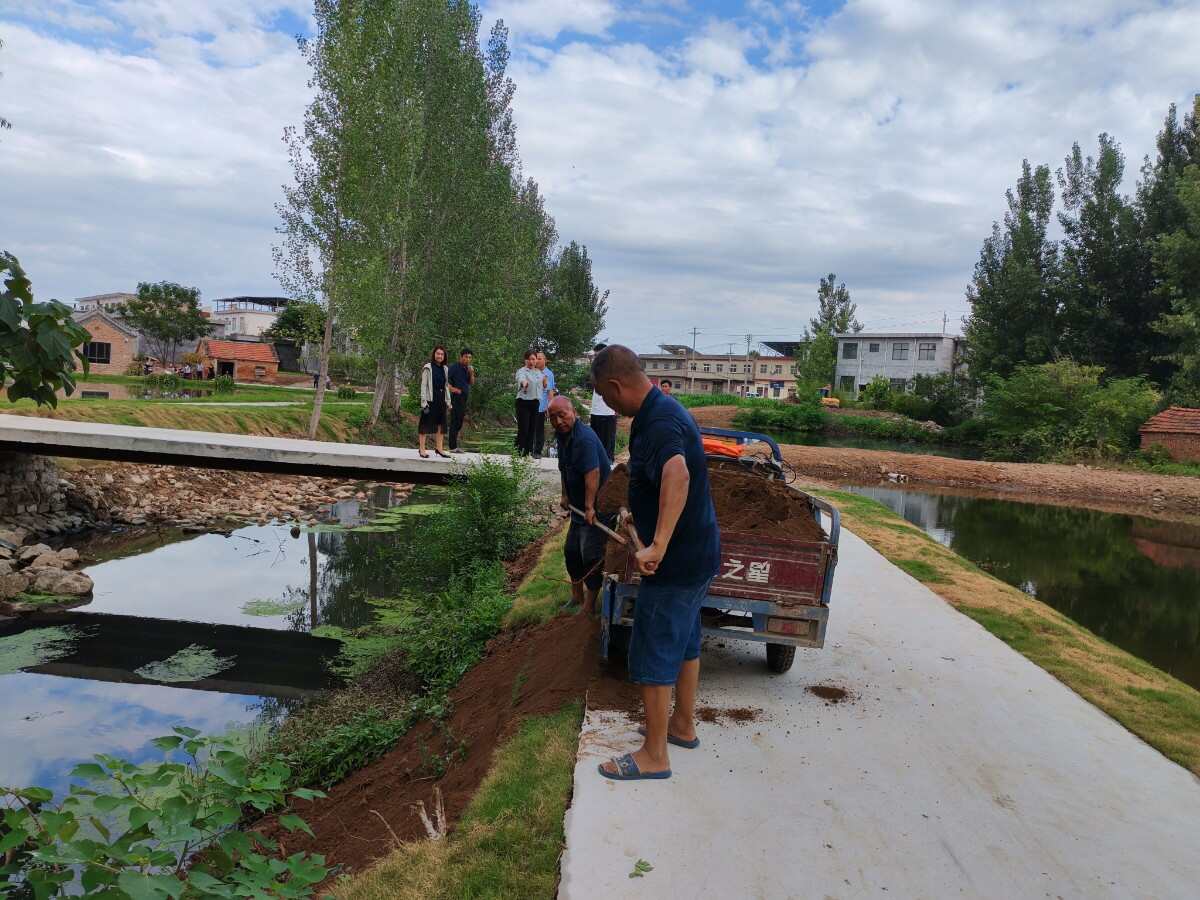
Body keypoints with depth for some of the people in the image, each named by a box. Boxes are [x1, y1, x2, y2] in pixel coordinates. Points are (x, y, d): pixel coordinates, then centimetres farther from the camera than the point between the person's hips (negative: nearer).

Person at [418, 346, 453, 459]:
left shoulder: (444, 369, 13)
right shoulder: (428, 368, -5)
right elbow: (424, 385, -8)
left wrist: (448, 401, 14)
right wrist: (424, 402, -14)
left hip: (441, 400, 6)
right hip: (430, 399, -6)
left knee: (440, 424, 9)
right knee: (425, 424, -2)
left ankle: (438, 448, 17)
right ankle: (421, 449, 4)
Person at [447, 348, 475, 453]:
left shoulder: (468, 368, 14)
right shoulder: (454, 367, -8)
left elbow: (472, 383, 16)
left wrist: (471, 373, 0)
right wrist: (452, 388, -17)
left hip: (464, 398, 8)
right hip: (456, 397, -8)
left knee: (459, 422, 12)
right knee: (455, 421, -7)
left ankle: (454, 445, 20)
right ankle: (453, 447, -6)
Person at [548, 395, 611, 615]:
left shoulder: (584, 438, -25)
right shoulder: (562, 436, 6)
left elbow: (592, 474, -31)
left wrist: (590, 507, -32)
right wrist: (565, 496, 22)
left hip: (595, 508, -10)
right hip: (578, 506, 10)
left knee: (591, 556, -4)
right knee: (571, 550, 18)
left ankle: (588, 607, 9)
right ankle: (577, 597, 35)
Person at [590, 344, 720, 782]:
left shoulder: (659, 423, -25)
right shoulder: (665, 409, 9)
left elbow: (677, 475, -47)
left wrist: (658, 545, -50)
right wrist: (640, 515, 38)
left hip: (677, 561, -10)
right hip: (699, 553, 10)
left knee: (654, 652, 1)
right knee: (684, 640, 22)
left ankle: (654, 756, 14)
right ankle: (683, 725, 39)